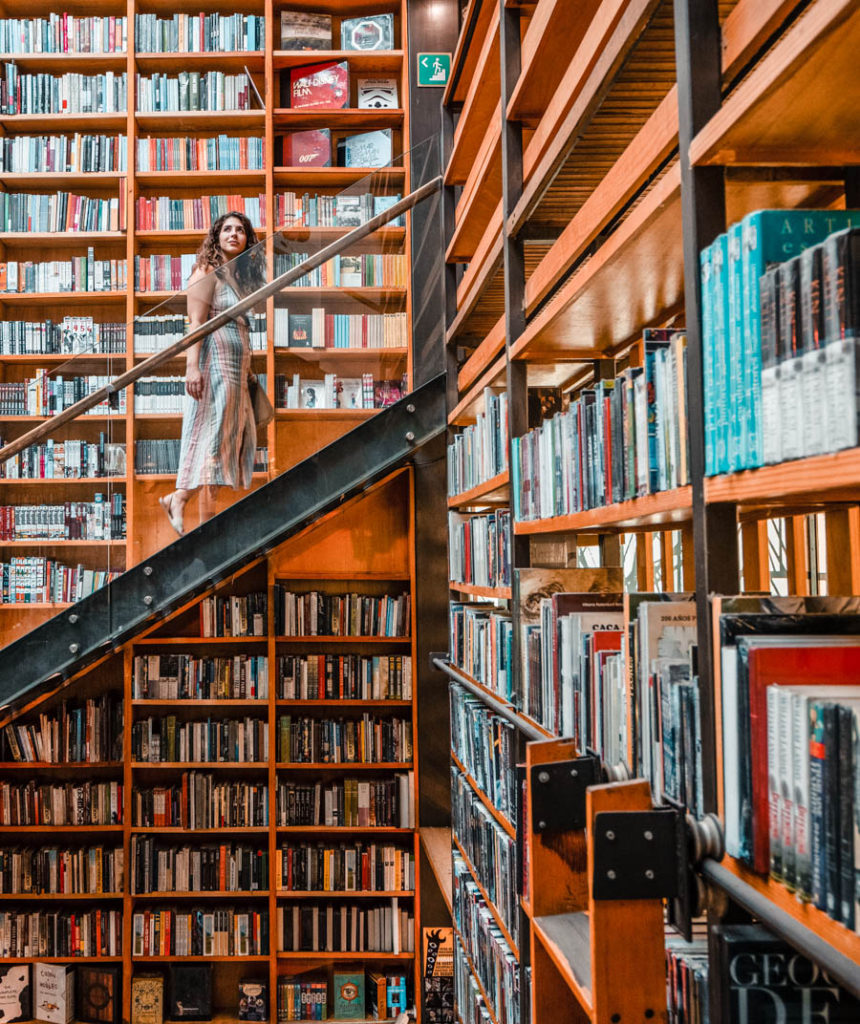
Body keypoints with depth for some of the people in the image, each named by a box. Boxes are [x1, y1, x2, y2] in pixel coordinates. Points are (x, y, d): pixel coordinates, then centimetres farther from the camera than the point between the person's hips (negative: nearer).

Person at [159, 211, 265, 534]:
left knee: (236, 437, 7)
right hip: (214, 363, -9)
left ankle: (179, 497, 11)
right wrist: (192, 366, -23)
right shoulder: (208, 273, -4)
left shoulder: (241, 278, 20)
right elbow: (196, 322, -13)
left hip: (236, 370, 9)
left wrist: (248, 372, 19)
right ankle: (207, 519, -5)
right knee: (212, 435, -9)